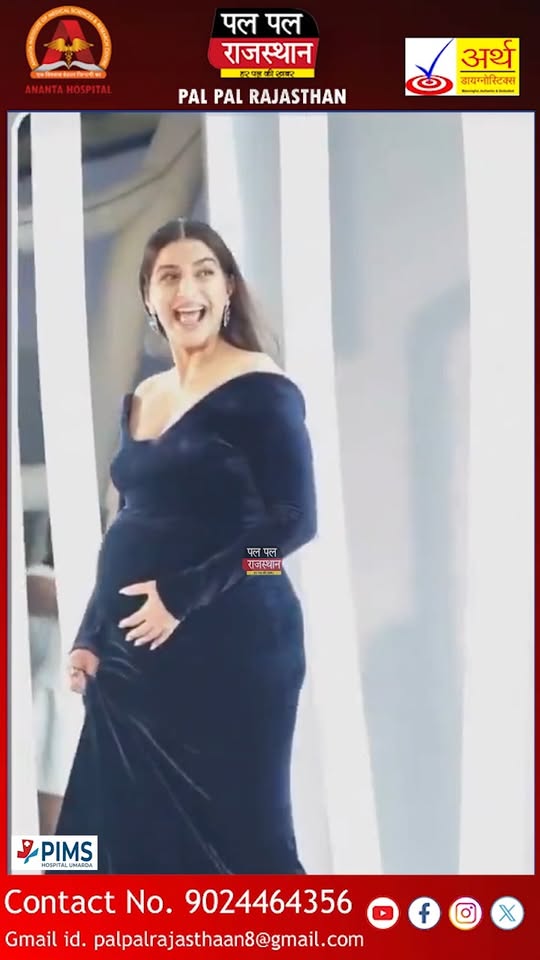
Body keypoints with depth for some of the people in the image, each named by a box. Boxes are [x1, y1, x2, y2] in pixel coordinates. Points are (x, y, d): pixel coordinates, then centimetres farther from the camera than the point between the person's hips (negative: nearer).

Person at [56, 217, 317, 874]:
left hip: (230, 647, -7)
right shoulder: (139, 401, 13)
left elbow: (293, 520, -14)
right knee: (136, 829, 10)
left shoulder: (259, 391, -8)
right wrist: (91, 636, 11)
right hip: (137, 653, 7)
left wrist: (182, 595, -18)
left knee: (237, 828, 0)